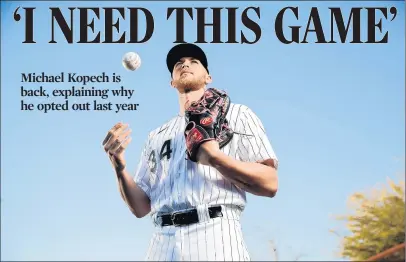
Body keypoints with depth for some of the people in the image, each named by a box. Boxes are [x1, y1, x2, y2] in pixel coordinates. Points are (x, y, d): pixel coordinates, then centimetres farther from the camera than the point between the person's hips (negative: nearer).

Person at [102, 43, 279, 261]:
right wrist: (119, 167, 0)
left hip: (216, 240, -4)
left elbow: (270, 184, 0)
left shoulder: (235, 114, 11)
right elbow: (141, 207, 17)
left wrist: (215, 158, -13)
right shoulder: (156, 136, 23)